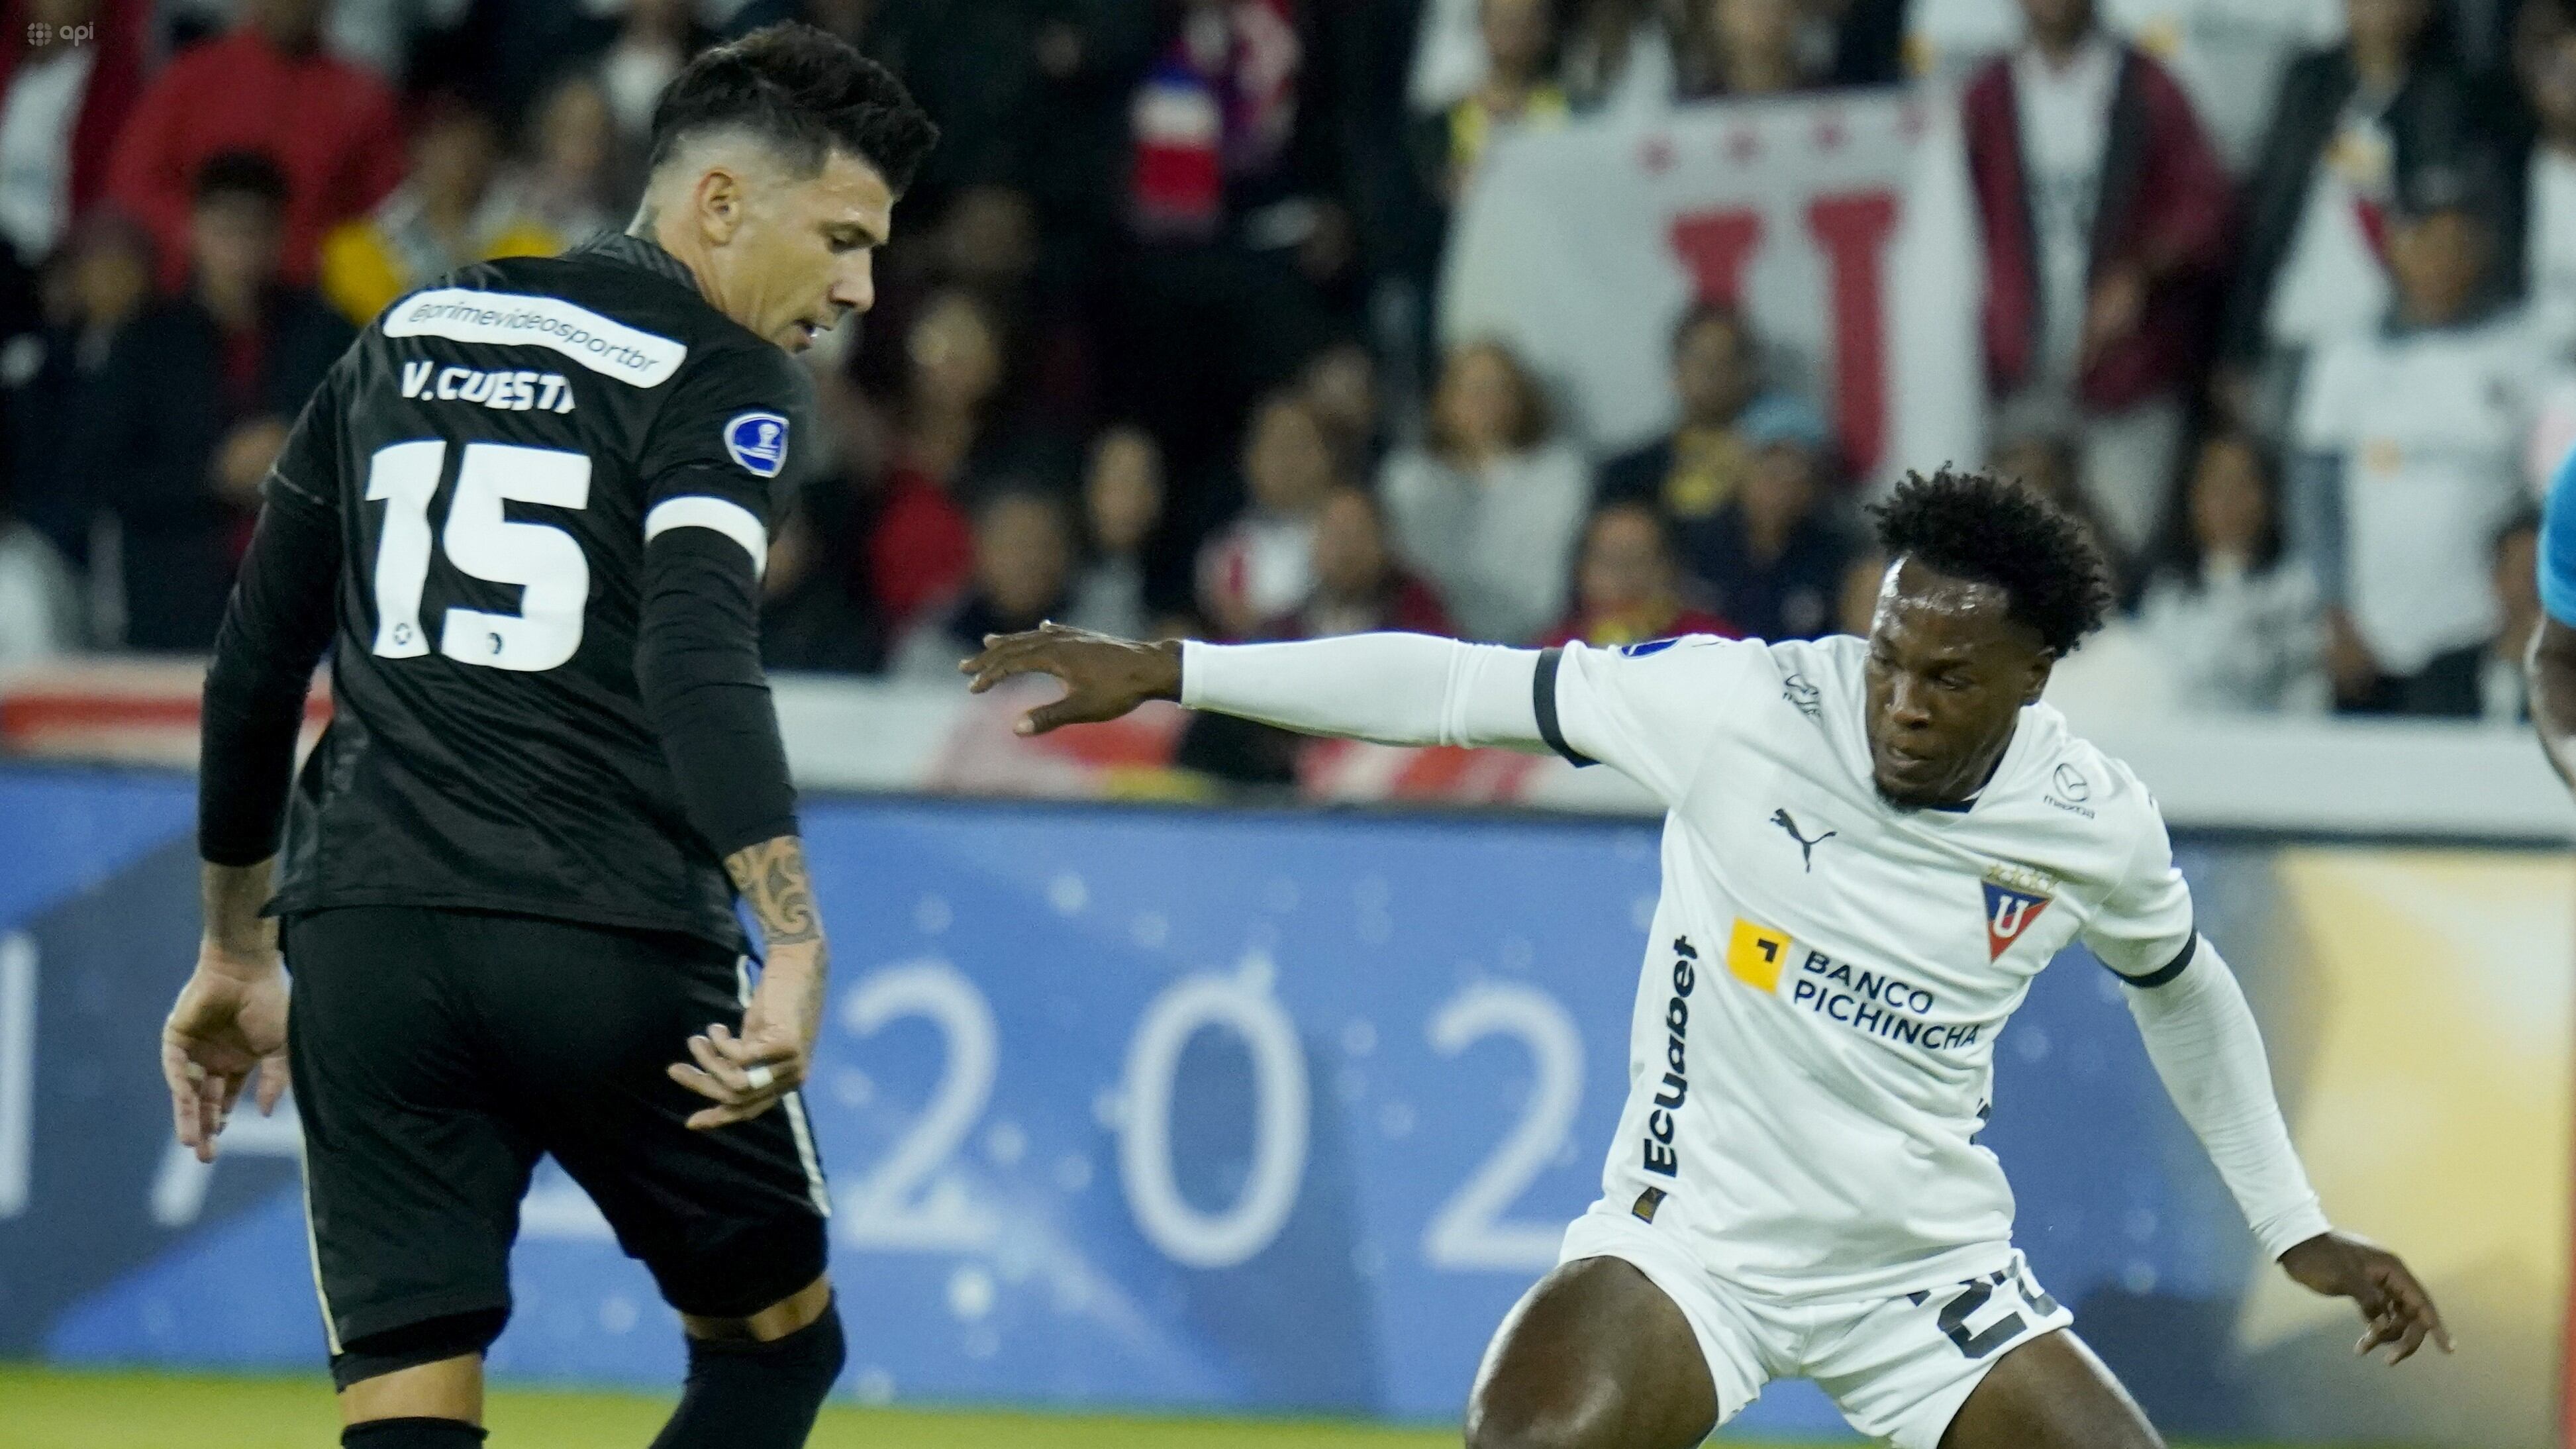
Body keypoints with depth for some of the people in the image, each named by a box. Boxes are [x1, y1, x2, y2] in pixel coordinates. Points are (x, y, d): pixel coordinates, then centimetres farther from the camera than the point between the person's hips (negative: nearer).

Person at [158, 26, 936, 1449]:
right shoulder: (713, 376, -2)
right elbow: (698, 659, -20)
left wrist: (235, 950, 31)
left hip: (366, 941, 5)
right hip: (614, 950, -4)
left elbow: (256, 663, 21)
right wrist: (795, 951, -28)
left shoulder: (403, 345, 18)